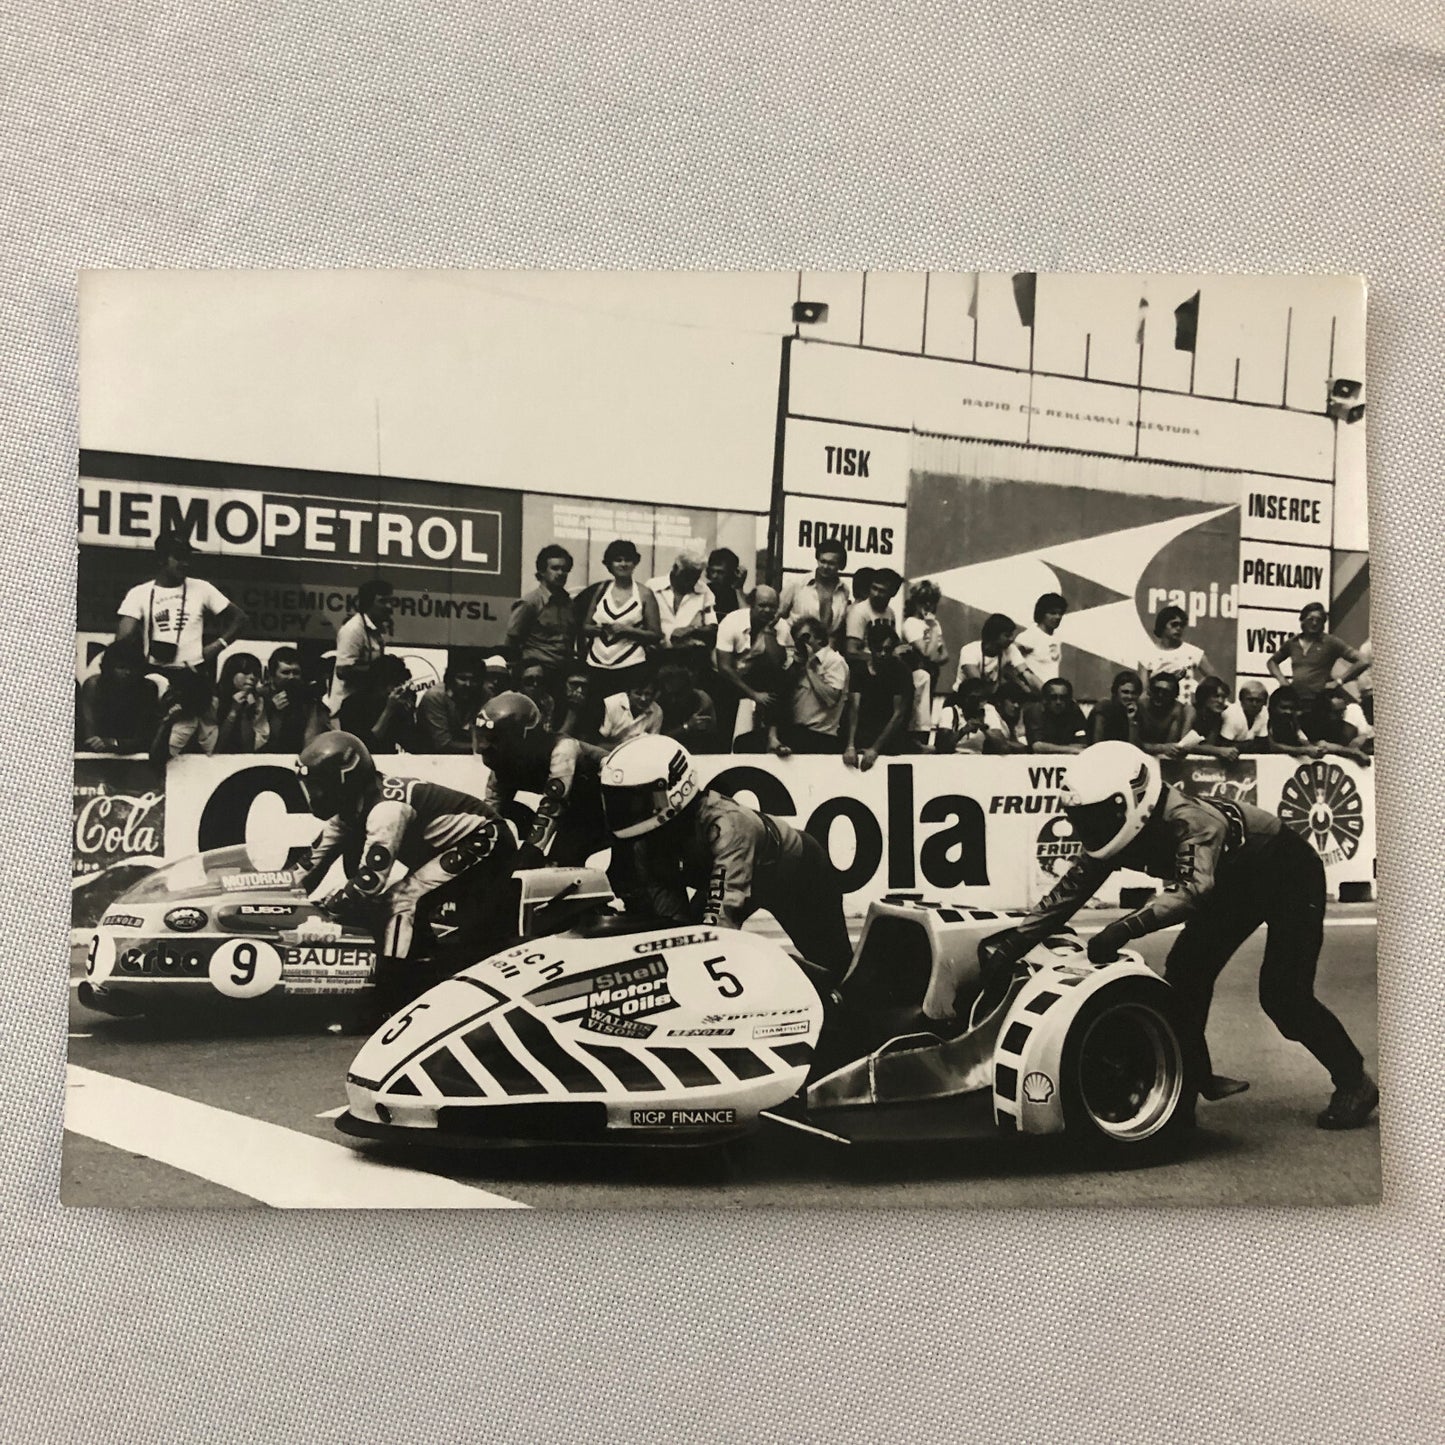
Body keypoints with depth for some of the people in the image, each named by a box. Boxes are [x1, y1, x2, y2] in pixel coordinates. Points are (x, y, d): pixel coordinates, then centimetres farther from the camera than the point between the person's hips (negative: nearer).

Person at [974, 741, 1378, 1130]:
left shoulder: (1192, 821, -39)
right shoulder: (1120, 831, -17)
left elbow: (1194, 889, -53)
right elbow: (1069, 892, -13)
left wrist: (1128, 927, -65)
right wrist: (1012, 942, -21)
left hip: (1289, 874, -8)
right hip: (1235, 884, 8)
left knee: (1282, 994, -13)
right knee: (1184, 973, -2)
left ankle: (1354, 1084, 6)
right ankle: (1192, 1077, 13)